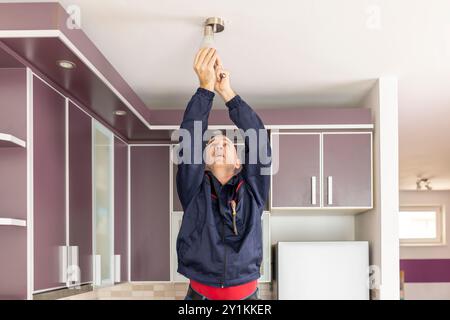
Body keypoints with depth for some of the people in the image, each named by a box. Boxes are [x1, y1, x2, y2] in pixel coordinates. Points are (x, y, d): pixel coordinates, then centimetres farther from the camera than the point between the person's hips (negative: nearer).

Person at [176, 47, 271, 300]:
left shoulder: (252, 191, 6)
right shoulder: (194, 191, 5)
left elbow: (259, 142, -5)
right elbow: (189, 142, -7)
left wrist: (227, 92, -10)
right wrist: (206, 87, -14)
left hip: (246, 294, 0)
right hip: (200, 293, 0)